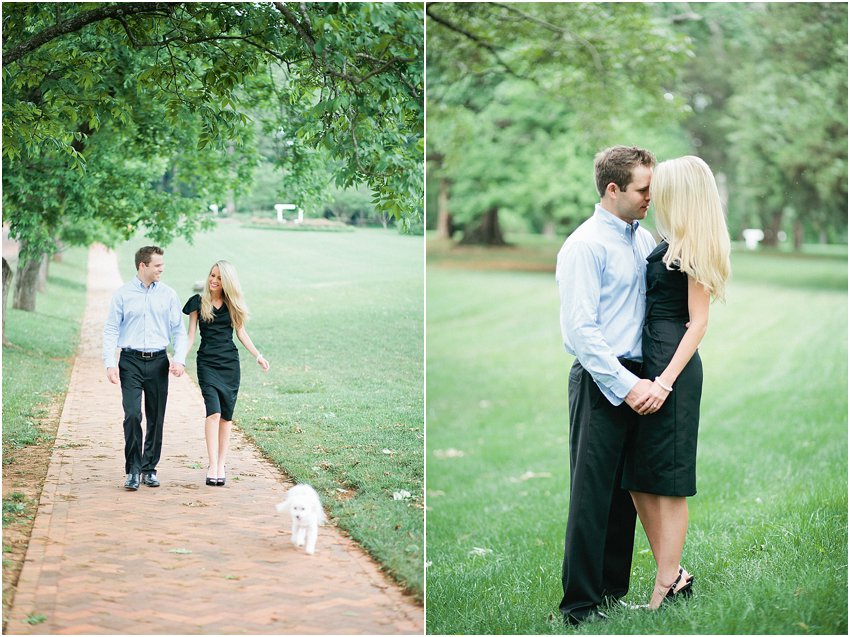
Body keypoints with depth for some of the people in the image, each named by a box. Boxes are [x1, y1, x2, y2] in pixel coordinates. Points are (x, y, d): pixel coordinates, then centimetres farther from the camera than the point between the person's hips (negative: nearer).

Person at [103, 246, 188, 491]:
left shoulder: (168, 295, 7)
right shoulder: (123, 294, 2)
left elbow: (179, 331, 9)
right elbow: (111, 330, 1)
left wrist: (179, 359, -6)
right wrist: (110, 364, -9)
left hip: (158, 361, 2)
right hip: (131, 361, -2)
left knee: (156, 418, 5)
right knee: (132, 415, -12)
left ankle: (149, 468, 17)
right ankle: (133, 470, -5)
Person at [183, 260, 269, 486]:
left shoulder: (232, 304, 8)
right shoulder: (198, 302, 3)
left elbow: (241, 332, 14)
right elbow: (191, 335, 2)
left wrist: (258, 356, 8)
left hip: (230, 363, 3)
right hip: (207, 363, -3)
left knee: (226, 416, 3)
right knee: (213, 412, -16)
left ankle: (221, 465, 9)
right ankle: (213, 466, -19)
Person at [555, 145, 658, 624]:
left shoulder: (645, 239, 11)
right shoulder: (585, 246, -12)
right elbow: (579, 330, -17)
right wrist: (627, 386, -19)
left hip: (637, 381, 8)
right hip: (602, 382, -7)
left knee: (627, 489, 15)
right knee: (592, 494, -3)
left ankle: (614, 587, 27)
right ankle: (582, 603, 6)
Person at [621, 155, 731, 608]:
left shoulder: (691, 248, -9)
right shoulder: (670, 244, 14)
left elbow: (698, 321, -12)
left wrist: (666, 381, -18)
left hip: (672, 365, -9)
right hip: (644, 362, 9)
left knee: (666, 482, -3)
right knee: (638, 479, 9)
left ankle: (665, 589, 4)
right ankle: (673, 575, 17)